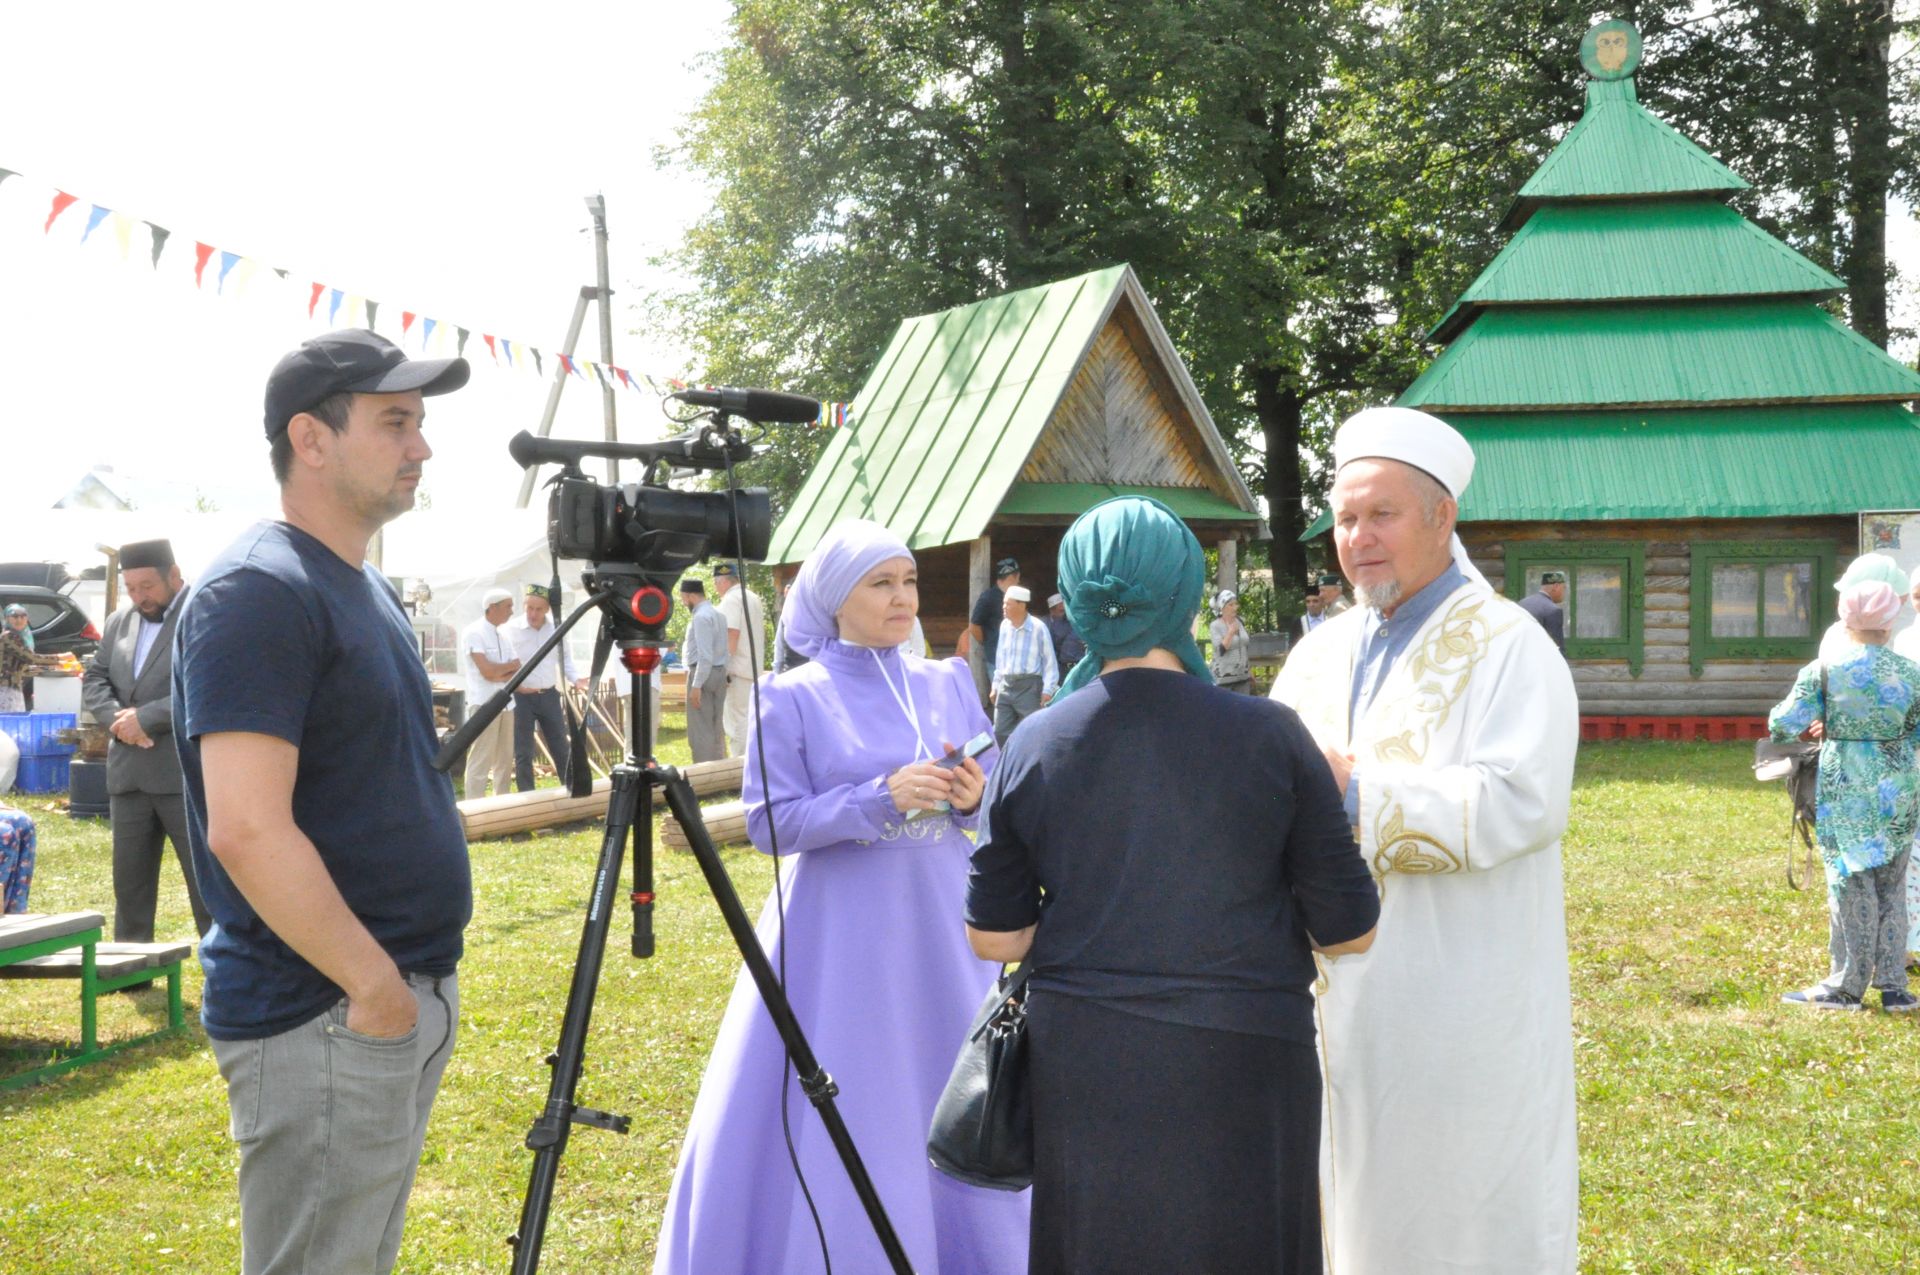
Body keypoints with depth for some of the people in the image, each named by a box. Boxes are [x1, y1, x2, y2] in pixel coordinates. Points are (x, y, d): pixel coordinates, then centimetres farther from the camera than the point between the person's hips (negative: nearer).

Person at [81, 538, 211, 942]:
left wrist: (145, 718, -17)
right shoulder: (120, 620, 15)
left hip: (189, 776, -7)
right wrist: (116, 718, -6)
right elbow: (94, 678, 15)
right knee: (129, 884, 13)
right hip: (129, 775, 7)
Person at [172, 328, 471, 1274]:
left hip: (405, 999, 9)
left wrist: (416, 983, 16)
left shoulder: (363, 586, 14)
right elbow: (247, 831, -24)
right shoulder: (257, 592, -16)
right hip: (325, 1020, -9)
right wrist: (376, 987, -18)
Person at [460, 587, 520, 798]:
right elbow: (487, 671, -17)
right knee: (481, 760, -9)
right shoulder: (473, 633, -8)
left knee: (505, 759, 10)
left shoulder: (503, 637, 16)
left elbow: (517, 672, 9)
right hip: (484, 704, -8)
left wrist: (498, 674, -10)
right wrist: (511, 666, -1)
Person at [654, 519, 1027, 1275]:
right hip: (840, 937, -4)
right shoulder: (793, 699, -5)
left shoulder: (948, 684, 7)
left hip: (942, 928, 4)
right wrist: (879, 799, -21)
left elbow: (995, 795, 10)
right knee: (833, 1122, 1)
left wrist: (974, 798, -13)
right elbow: (770, 822, -11)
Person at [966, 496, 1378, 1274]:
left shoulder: (1031, 748, -4)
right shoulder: (1269, 736, -10)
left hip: (1083, 1076, 2)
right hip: (1240, 1069, -2)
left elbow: (994, 937, 2)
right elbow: (1349, 932, -5)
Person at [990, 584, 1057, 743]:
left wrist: (1047, 690, -11)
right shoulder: (1004, 626, 8)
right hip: (1006, 686, 6)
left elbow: (1049, 661, -6)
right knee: (1000, 732, 5)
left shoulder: (1038, 628, -10)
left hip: (1029, 686, -6)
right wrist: (995, 686, 18)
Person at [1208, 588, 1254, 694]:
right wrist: (1231, 632, -30)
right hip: (1223, 677, -6)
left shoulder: (1240, 622, 8)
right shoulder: (1215, 626, -10)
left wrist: (1250, 670, 19)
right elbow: (1221, 650, -20)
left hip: (1243, 675, 6)